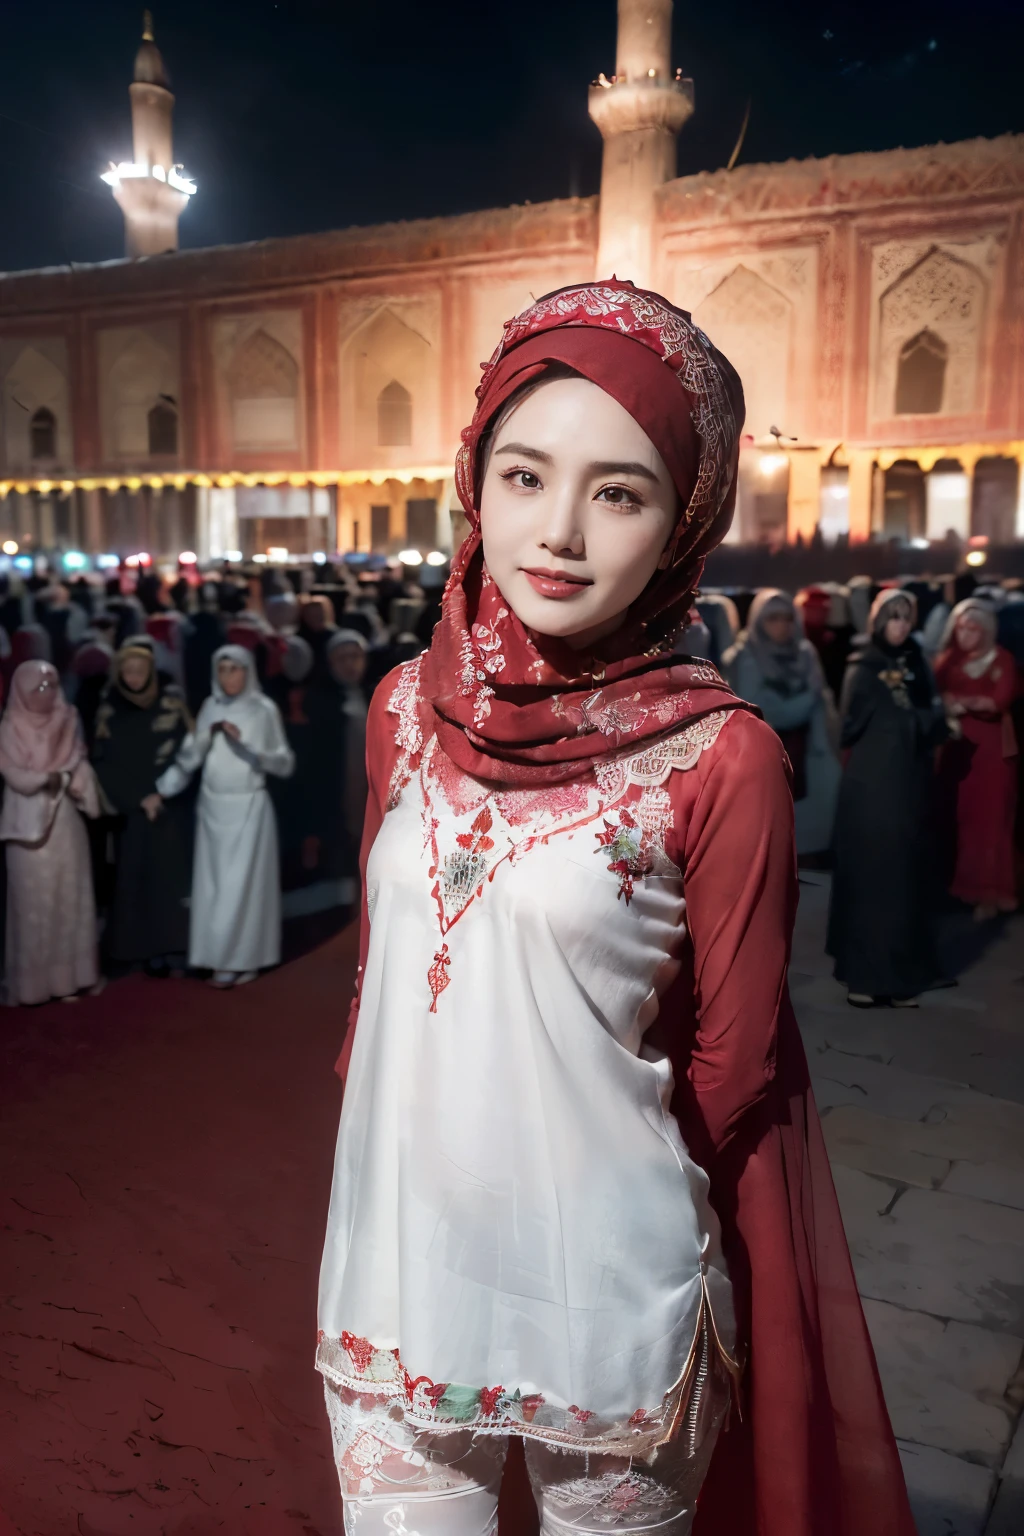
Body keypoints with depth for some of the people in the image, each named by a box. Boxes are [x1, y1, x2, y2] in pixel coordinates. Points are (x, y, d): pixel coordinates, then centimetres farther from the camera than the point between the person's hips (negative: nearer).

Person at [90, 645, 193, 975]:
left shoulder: (171, 700, 0)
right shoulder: (110, 709, -1)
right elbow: (104, 761, -2)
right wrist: (139, 797, -8)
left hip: (171, 802, 1)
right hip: (132, 804, 0)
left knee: (174, 873, -2)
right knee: (138, 875, -1)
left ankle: (174, 946, 2)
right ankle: (149, 949, 3)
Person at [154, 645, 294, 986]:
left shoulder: (264, 709, -5)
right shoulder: (210, 707, 5)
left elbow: (285, 764, -7)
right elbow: (189, 757, 2)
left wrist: (246, 743, -17)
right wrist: (161, 789, -7)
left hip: (248, 808, -4)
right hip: (212, 807, 4)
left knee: (242, 884, -1)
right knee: (213, 885, 6)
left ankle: (240, 961, 8)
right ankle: (220, 958, 15)